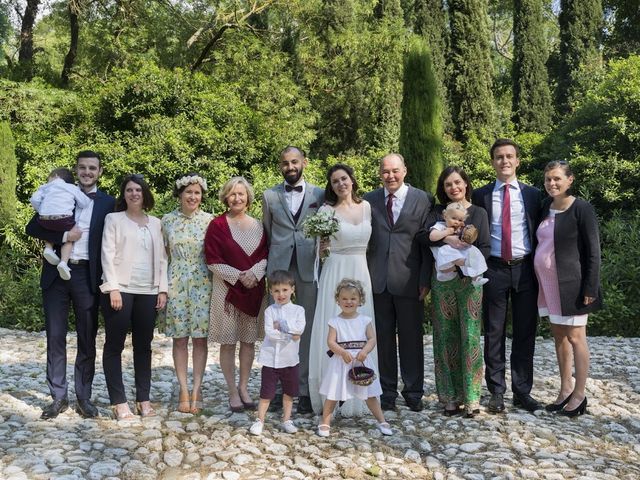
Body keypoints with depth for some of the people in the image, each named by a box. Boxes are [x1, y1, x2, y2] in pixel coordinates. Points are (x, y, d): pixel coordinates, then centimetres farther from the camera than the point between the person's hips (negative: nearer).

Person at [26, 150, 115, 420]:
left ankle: (84, 398, 15)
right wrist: (63, 236, -12)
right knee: (55, 337, 4)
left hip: (87, 276, -1)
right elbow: (32, 228, 1)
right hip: (56, 274, 1)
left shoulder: (107, 202, 6)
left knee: (87, 339, 4)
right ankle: (58, 397, 14)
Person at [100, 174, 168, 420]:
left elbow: (161, 258, 12)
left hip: (148, 291, 3)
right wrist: (113, 288, -13)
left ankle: (143, 399, 13)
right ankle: (118, 401, 6)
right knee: (115, 345, 0)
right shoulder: (114, 219, 4)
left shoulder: (155, 223, 14)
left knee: (144, 346, 7)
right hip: (121, 289, -3)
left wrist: (162, 289, 3)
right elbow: (108, 255, -3)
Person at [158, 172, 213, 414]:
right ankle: (183, 390, 10)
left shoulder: (209, 220, 0)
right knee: (179, 338, 3)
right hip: (175, 283, 1)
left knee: (200, 337, 1)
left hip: (202, 283, -1)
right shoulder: (168, 220, 4)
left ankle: (196, 390, 9)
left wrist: (216, 283, -3)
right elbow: (164, 255, 9)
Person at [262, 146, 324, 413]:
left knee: (308, 329, 2)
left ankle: (305, 389, 11)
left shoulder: (319, 195, 8)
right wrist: (267, 266, 9)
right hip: (279, 268, 1)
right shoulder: (270, 196, 10)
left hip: (309, 267, -1)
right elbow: (267, 234, 14)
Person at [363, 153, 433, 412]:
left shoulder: (423, 200, 1)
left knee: (411, 338, 7)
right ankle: (387, 391, 21)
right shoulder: (369, 201, 7)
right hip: (377, 280, 2)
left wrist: (425, 279, -5)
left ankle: (413, 392, 21)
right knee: (383, 338, 8)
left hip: (409, 280, -2)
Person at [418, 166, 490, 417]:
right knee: (445, 337, 2)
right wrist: (445, 238, -19)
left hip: (469, 280, -1)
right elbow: (422, 236, -3)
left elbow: (485, 248, 1)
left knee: (470, 337, -5)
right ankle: (450, 396, 9)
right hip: (442, 281, 1)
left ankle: (471, 397, 1)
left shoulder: (478, 213, 9)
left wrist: (460, 262, -14)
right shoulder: (437, 212, 12)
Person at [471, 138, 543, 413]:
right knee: (494, 333, 4)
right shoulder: (481, 195, 4)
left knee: (525, 333, 6)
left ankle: (522, 392, 17)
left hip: (525, 269, 1)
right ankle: (496, 392, 14)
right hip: (494, 269, -1)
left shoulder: (532, 194, 7)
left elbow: (539, 234, 7)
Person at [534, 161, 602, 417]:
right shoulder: (546, 206, 8)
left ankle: (579, 394, 12)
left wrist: (590, 288, -16)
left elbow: (593, 251, -12)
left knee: (575, 337, 1)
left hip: (570, 284, -7)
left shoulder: (581, 209, -11)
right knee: (559, 335, 14)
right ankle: (566, 388, 26)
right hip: (548, 283, 7)